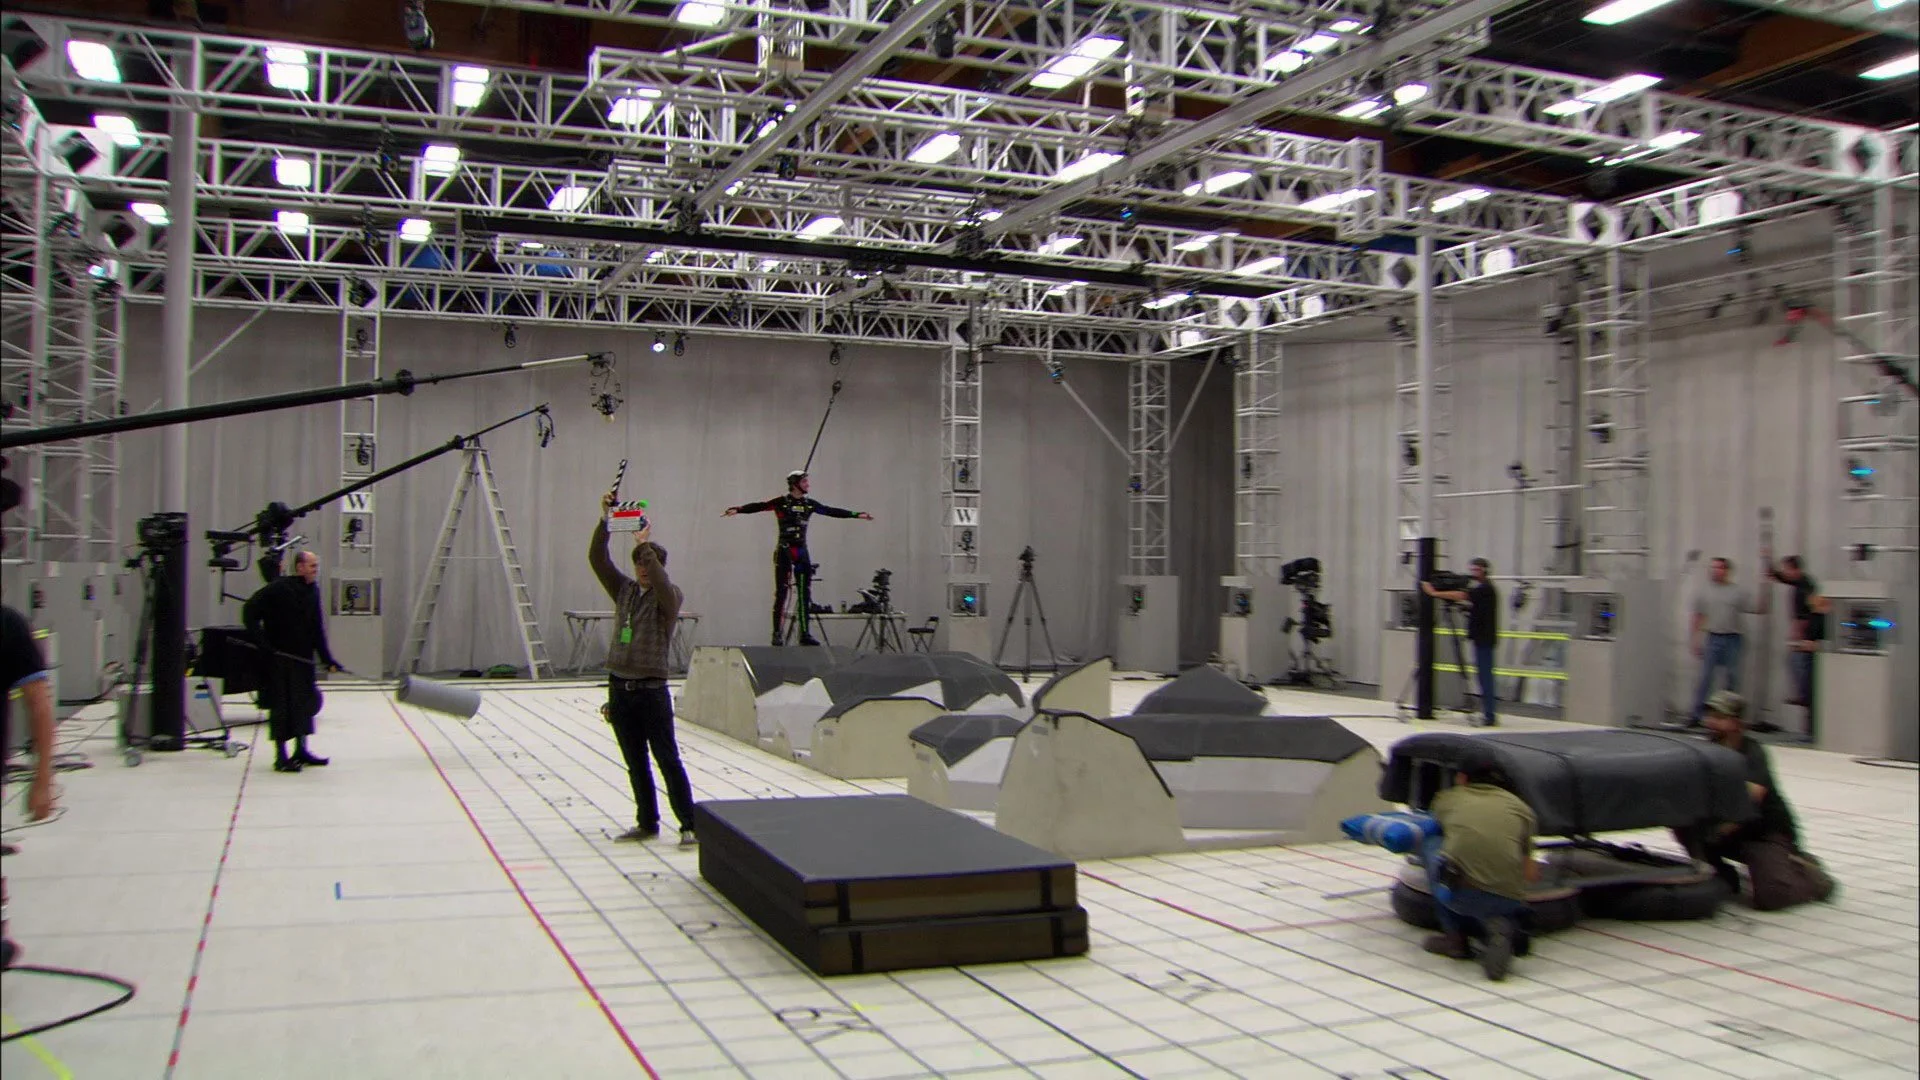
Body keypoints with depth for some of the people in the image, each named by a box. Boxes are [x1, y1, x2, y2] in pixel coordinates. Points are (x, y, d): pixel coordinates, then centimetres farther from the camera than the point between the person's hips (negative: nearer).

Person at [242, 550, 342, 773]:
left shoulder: (312, 590, 7)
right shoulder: (278, 588, -13)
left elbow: (317, 628, 10)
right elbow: (250, 610, -14)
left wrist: (327, 658, 5)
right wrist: (260, 641, -21)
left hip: (303, 657, 7)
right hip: (278, 657, -7)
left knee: (304, 702, 12)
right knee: (281, 704, -3)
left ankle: (301, 750, 24)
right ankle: (281, 756, 4)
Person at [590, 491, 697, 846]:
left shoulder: (669, 595, -4)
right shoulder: (624, 590, 10)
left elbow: (660, 581, -27)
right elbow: (597, 559, 2)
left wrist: (644, 544, -28)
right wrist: (604, 521, -9)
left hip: (651, 690, -5)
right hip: (619, 687, 5)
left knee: (668, 760, -3)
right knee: (635, 764, 12)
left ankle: (689, 825, 2)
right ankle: (647, 823, 21)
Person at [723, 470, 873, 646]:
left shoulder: (809, 504, 9)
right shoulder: (781, 503, -6)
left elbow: (831, 511, 14)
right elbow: (758, 506, -15)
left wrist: (856, 514, 14)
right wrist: (737, 509, -29)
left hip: (802, 552, 5)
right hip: (784, 551, -5)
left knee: (805, 593, 2)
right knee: (781, 592, -3)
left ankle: (805, 634, 6)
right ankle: (777, 634, 2)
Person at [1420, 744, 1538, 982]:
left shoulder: (1447, 799, 19)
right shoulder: (1520, 807, 19)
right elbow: (1529, 873, 17)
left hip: (1458, 892, -2)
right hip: (1509, 899, 2)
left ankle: (1455, 938, 23)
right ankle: (1499, 926, 0)